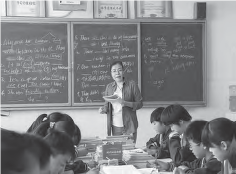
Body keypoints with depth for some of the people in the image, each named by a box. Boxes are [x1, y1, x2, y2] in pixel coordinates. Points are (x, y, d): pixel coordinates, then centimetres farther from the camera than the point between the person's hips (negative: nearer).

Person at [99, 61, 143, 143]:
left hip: (129, 126, -3)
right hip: (115, 126, 3)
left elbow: (140, 103, -3)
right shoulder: (109, 87, 8)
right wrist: (103, 109, -7)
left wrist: (125, 103, -19)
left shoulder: (132, 85, -4)